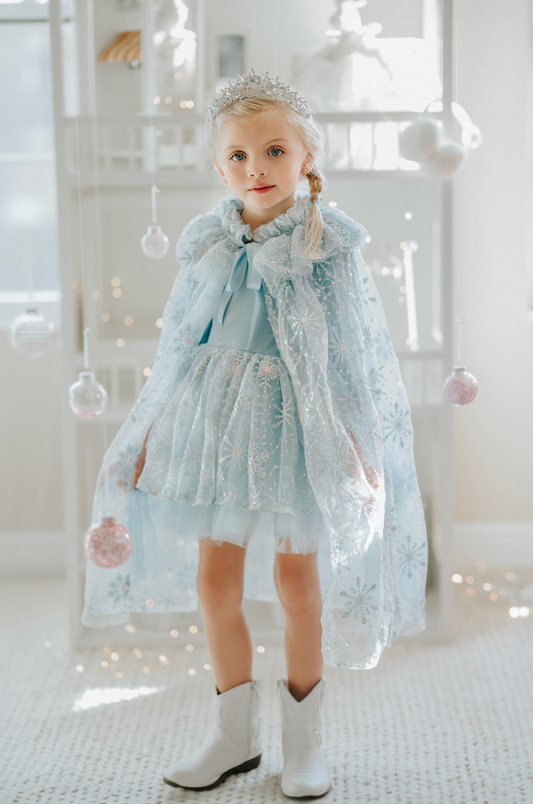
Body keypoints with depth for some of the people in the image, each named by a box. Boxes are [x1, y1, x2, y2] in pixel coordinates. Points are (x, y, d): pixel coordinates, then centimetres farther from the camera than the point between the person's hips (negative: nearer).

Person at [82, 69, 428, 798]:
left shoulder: (328, 245, -9)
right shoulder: (209, 244, 1)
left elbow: (354, 353, -5)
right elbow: (180, 348, 8)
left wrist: (362, 449, -7)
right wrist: (150, 436, 8)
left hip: (299, 424, -3)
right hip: (217, 423, 4)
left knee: (298, 581, 7)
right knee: (214, 581, 7)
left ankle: (304, 737, 26)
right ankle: (236, 735, 25)